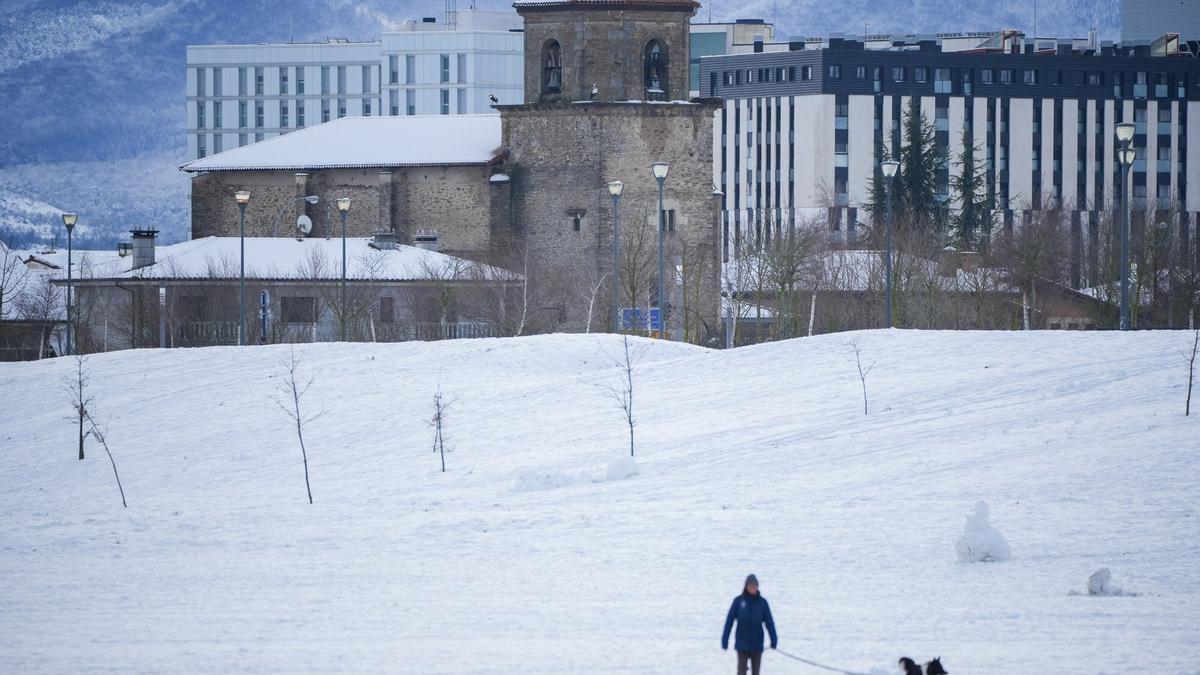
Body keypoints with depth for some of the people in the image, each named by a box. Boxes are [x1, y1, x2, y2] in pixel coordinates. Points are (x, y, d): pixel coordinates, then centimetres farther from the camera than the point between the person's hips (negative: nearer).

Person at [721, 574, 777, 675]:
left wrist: (774, 639, -12)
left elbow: (769, 622, -2)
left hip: (757, 644, 1)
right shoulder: (738, 601, -2)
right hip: (742, 644, -1)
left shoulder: (762, 602, 0)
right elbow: (730, 620, -1)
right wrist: (725, 639, -4)